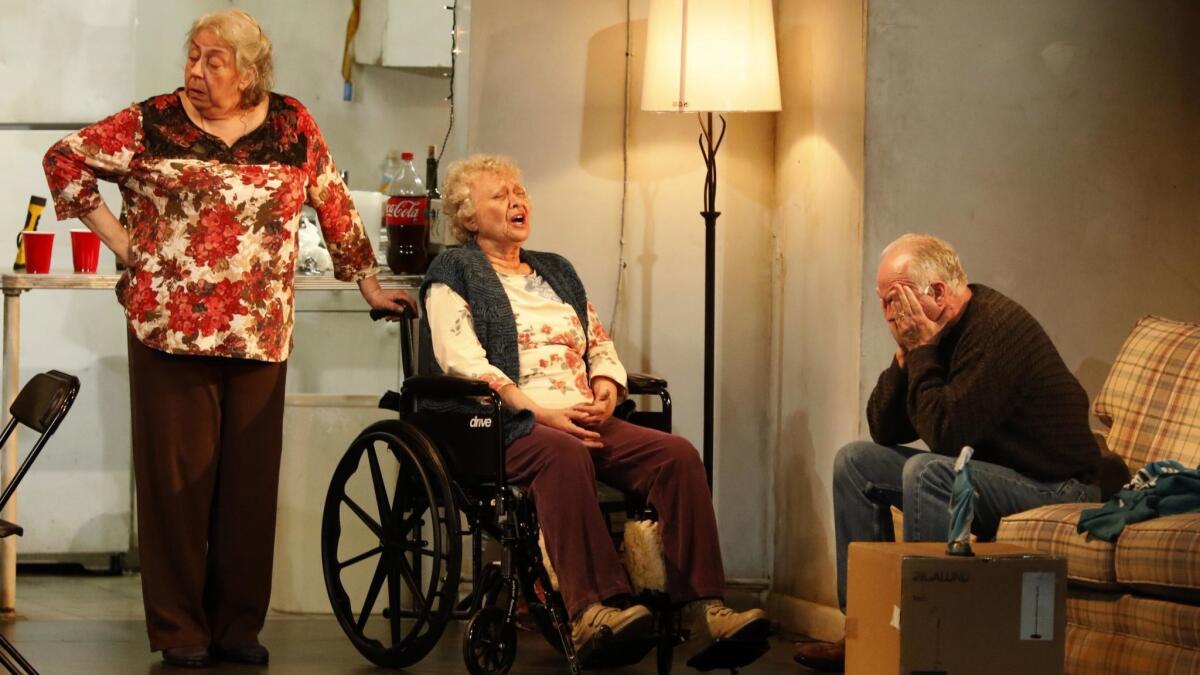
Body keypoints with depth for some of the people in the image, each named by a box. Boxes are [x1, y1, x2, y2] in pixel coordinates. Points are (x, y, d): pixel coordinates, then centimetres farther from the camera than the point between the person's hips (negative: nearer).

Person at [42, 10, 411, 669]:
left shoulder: (292, 126, 6)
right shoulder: (152, 123, 0)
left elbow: (334, 207, 14)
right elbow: (66, 159, 6)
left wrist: (369, 285, 16)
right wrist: (122, 242, 0)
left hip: (259, 335, 2)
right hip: (170, 328, -2)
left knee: (250, 479, 6)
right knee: (177, 477, 1)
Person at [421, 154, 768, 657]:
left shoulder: (555, 271, 28)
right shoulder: (454, 273, 8)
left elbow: (601, 345, 26)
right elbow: (463, 363, -7)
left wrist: (606, 388, 1)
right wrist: (539, 412, -17)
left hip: (585, 421, 6)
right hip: (507, 427, -6)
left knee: (677, 454, -21)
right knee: (564, 453, -40)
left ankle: (704, 603, -28)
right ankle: (589, 607, -49)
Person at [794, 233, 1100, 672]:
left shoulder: (996, 327, -23)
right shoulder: (931, 332, 4)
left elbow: (944, 434, -29)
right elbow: (884, 431, 4)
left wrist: (923, 350, -20)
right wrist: (906, 354, -9)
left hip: (1054, 485, -10)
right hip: (990, 469, 10)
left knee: (927, 472, -33)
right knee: (855, 463, 6)